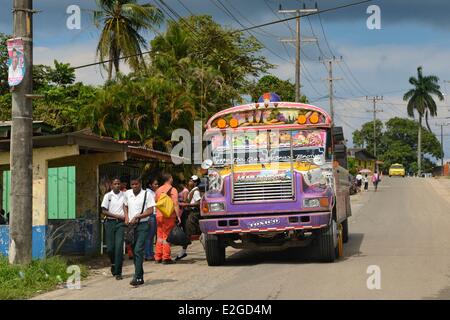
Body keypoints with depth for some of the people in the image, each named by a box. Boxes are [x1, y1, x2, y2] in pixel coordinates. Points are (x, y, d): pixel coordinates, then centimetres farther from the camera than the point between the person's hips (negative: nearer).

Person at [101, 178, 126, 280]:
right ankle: (114, 264, 31)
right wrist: (117, 216, -9)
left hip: (121, 223, 0)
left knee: (119, 246, -10)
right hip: (110, 222, 0)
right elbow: (104, 211, 0)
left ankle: (118, 272, -6)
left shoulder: (124, 195, 6)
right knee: (110, 248, 0)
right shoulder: (108, 196, 3)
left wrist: (125, 217, -4)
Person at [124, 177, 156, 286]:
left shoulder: (147, 194, -6)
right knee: (134, 251, 10)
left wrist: (137, 217, -16)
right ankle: (140, 277, 20)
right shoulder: (127, 193, 9)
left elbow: (150, 211, -10)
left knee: (138, 250, -15)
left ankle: (137, 277, -17)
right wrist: (126, 217, 8)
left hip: (142, 225, -6)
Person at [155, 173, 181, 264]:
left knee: (159, 237, 12)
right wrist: (178, 216, -14)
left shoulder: (158, 190, 12)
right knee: (167, 237, -2)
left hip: (159, 216, 6)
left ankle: (158, 257, 15)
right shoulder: (172, 190, -6)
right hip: (169, 216, -5)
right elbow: (175, 204, -14)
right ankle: (166, 258, -4)